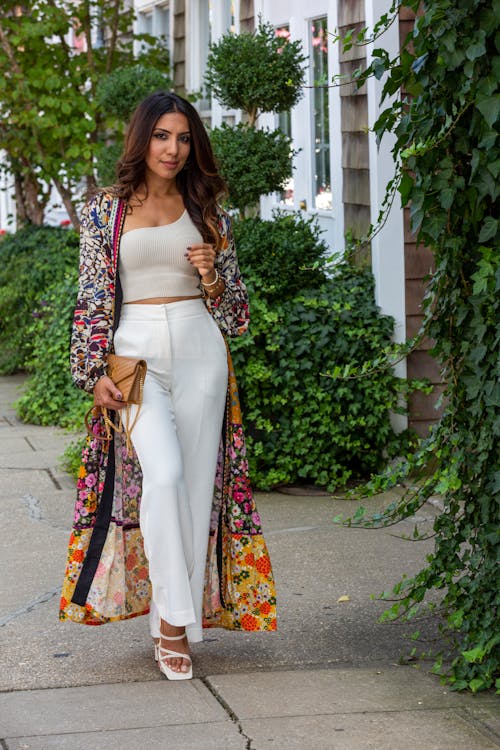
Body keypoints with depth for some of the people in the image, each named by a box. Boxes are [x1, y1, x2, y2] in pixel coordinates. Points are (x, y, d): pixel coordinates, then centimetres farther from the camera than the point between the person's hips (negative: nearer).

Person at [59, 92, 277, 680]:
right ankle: (174, 615, -12)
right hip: (136, 354, -2)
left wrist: (212, 278, -8)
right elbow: (91, 297, 4)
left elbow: (233, 306, 13)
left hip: (200, 351, 2)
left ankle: (178, 621, 10)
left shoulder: (206, 213, 10)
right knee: (163, 474, -21)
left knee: (196, 485, 0)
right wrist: (96, 372, -4)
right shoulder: (106, 210, 6)